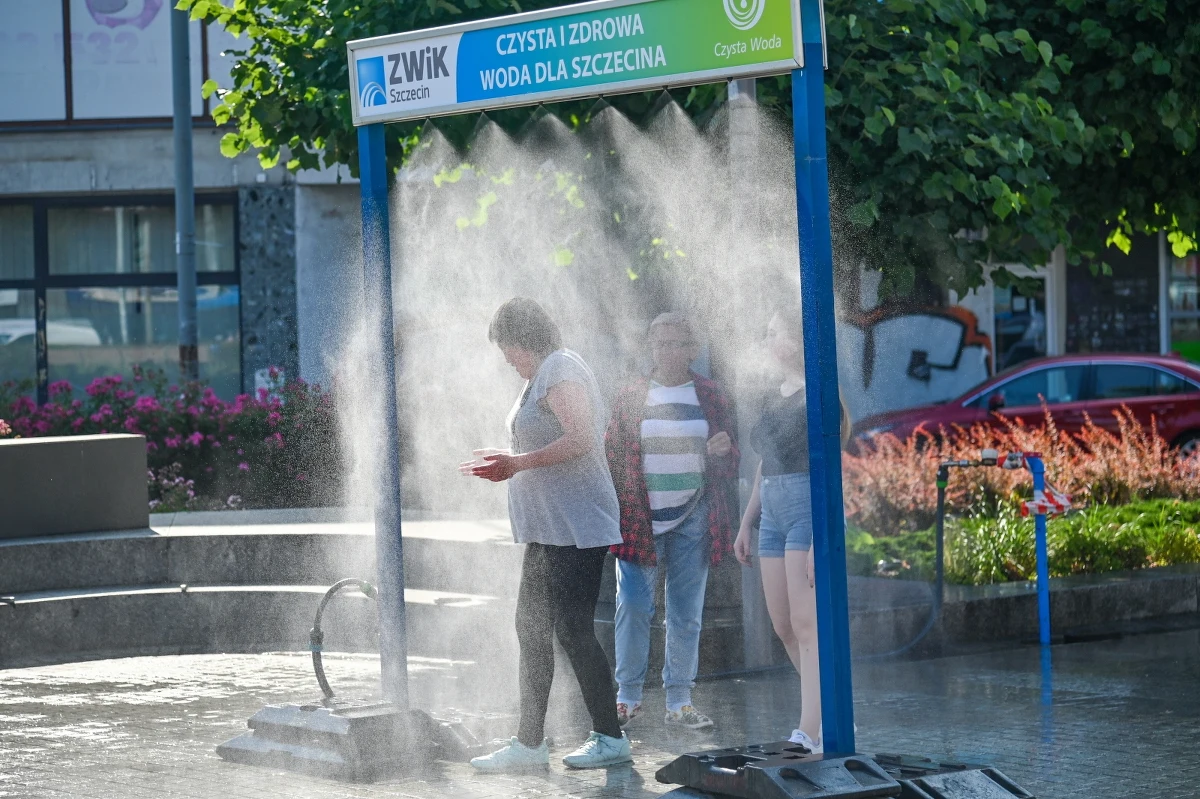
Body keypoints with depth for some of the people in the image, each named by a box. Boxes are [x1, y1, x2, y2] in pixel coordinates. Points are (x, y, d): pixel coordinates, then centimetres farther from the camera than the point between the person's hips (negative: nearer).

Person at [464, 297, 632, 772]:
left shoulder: (560, 370, -12)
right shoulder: (542, 377, 20)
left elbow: (581, 439, -23)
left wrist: (519, 463, -21)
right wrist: (507, 467, 21)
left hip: (575, 526, -11)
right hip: (549, 529, 11)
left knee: (573, 629, -11)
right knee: (532, 629, 10)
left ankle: (610, 738, -5)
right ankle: (529, 743, 13)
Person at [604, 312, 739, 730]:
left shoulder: (710, 396, 7)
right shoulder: (631, 397, 5)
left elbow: (730, 464, 10)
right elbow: (611, 457, 7)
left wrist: (719, 453, -13)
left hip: (692, 519, 1)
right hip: (639, 518, -1)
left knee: (686, 613, 3)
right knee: (633, 606, -4)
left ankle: (679, 702, 8)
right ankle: (628, 696, 5)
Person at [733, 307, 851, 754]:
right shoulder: (772, 397, 17)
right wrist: (746, 524, 22)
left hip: (809, 506, -9)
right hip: (773, 513, 9)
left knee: (807, 624, -12)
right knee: (783, 625, 8)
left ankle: (809, 734, -15)